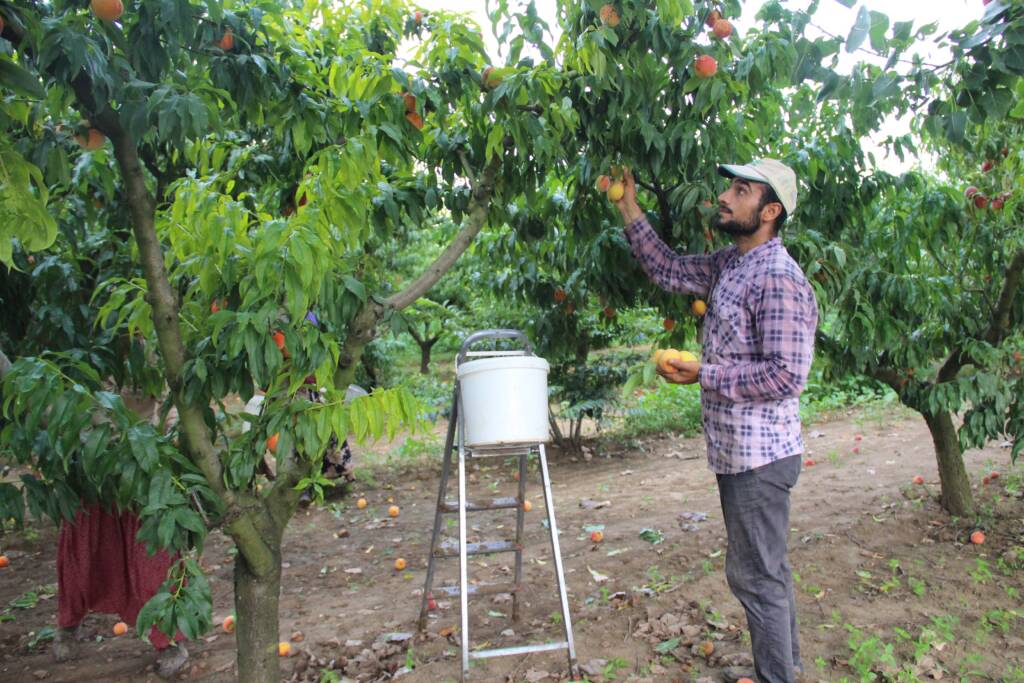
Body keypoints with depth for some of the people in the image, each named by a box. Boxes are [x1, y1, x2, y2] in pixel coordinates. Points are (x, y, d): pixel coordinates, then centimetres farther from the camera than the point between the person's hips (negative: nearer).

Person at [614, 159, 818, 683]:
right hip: (736, 452, 10)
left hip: (759, 457, -10)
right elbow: (669, 270, 18)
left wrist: (704, 375, -19)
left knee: (755, 576, 1)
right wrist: (630, 213, 12)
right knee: (767, 569, 22)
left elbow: (786, 374, -24)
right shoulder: (729, 265, 9)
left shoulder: (778, 278, -20)